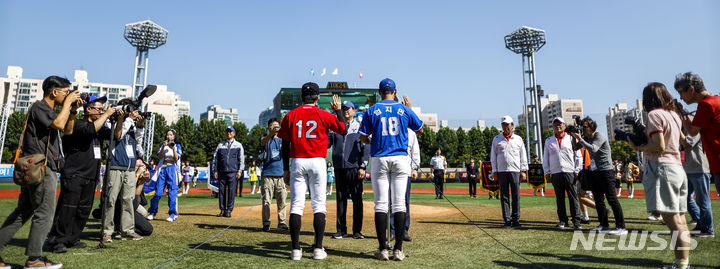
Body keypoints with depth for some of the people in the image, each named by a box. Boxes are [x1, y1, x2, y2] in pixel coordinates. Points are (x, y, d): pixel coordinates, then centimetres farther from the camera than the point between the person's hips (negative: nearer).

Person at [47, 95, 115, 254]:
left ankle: (72, 239, 19)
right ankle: (57, 241, 3)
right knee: (68, 208, -6)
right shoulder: (77, 124, -6)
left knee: (84, 210, 10)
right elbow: (91, 129, -26)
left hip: (91, 176, 8)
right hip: (74, 174, -8)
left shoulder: (99, 126, 17)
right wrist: (107, 114, -17)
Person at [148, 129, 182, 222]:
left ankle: (172, 214, -3)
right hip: (162, 169, 2)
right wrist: (163, 147, -9)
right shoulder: (163, 145, 16)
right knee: (158, 191, 0)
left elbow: (177, 158, -1)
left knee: (172, 192, -6)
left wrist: (173, 148, -12)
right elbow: (159, 157, 2)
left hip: (172, 169, -2)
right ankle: (152, 213, 12)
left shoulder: (177, 146, 11)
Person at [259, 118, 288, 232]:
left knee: (282, 200, 3)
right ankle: (266, 223, 4)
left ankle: (282, 223, 10)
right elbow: (263, 142, -18)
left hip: (280, 175, 2)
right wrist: (272, 133, -39)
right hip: (267, 174, -2)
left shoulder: (282, 140, 14)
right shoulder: (265, 139, 7)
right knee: (266, 200, -2)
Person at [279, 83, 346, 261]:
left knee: (296, 205, 3)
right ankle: (318, 249, 3)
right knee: (319, 205, 4)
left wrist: (286, 169, 9)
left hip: (297, 163, 2)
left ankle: (296, 250, 2)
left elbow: (285, 144, 5)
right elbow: (343, 129, 8)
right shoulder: (324, 115, 0)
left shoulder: (291, 115, 5)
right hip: (317, 162, -1)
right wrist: (338, 109, 20)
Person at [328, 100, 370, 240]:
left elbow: (366, 148, -1)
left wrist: (362, 167, -10)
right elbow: (326, 143, 10)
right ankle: (341, 230, 15)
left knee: (357, 198, -1)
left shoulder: (360, 126, 6)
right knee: (341, 198, 7)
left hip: (354, 167, -3)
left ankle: (357, 230, 7)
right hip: (339, 167, 3)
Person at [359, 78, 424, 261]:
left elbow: (363, 138, 2)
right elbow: (420, 130, 16)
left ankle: (383, 249, 2)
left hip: (379, 159, 0)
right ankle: (398, 249, 4)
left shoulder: (372, 111, 2)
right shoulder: (404, 110, 4)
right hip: (400, 159, 1)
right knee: (399, 203, 3)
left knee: (381, 204, 3)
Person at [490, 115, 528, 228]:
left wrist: (523, 171, 4)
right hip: (502, 171, 0)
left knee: (516, 196, 0)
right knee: (504, 196, 0)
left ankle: (516, 219, 8)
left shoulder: (518, 139, 11)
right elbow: (493, 156, 10)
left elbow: (523, 156, 11)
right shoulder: (497, 139, 11)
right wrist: (494, 171, 3)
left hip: (515, 170, 0)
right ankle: (507, 220, 4)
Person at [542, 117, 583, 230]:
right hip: (555, 173, 2)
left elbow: (578, 156, 8)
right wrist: (547, 172, 6)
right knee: (559, 198, 4)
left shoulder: (571, 139, 10)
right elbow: (545, 158, 14)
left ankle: (576, 221, 1)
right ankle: (562, 220, 10)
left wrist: (577, 171, -1)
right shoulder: (548, 141, 15)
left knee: (573, 197, -3)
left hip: (569, 172, -2)